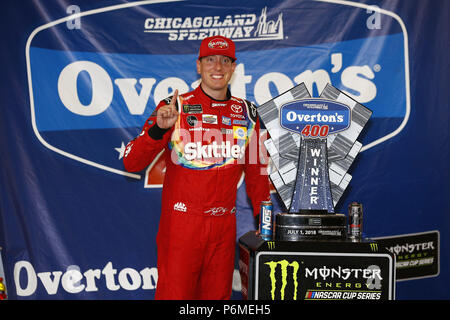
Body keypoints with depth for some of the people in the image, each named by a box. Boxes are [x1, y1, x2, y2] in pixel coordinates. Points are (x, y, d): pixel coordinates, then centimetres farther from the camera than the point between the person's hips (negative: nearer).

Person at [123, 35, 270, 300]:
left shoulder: (247, 114, 8)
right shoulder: (175, 107, -3)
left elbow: (256, 171, 17)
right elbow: (131, 163, -9)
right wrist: (158, 129, -25)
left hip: (224, 226, 4)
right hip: (180, 225, -3)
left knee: (218, 295, 13)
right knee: (175, 294, 3)